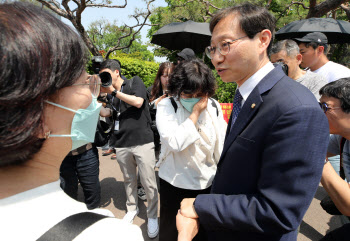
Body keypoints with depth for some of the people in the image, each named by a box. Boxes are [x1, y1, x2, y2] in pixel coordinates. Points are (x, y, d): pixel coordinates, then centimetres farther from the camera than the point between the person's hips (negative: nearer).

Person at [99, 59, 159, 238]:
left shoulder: (135, 82, 3)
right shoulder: (111, 94, 15)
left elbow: (138, 102, -13)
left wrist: (114, 91, -9)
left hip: (142, 141, -4)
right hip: (122, 145, 5)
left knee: (148, 183, 0)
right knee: (129, 180, 16)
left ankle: (152, 216, 19)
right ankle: (132, 209, 37)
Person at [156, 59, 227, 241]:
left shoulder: (214, 107, -3)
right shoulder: (166, 106, -12)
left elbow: (220, 147, 3)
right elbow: (175, 143, -27)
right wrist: (195, 112, -22)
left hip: (207, 184, 3)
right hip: (175, 183, -2)